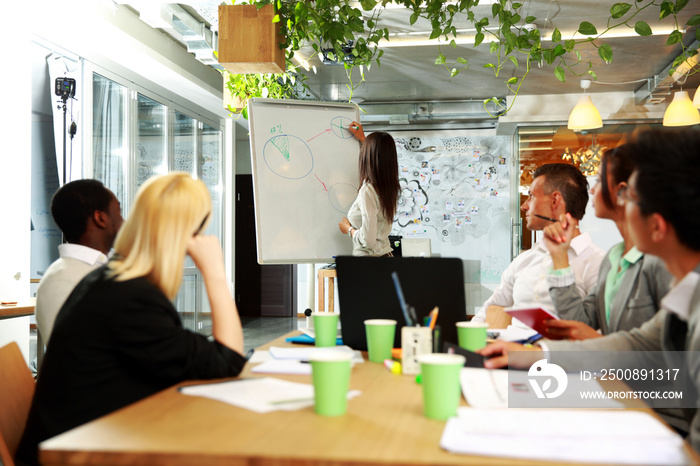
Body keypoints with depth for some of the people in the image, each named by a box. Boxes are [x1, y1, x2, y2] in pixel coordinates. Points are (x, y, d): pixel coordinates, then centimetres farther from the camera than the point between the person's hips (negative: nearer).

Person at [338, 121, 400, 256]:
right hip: (386, 254, 8)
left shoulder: (367, 191, -21)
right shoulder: (390, 186, 3)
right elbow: (381, 163, 30)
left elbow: (369, 240, -24)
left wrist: (348, 229, -5)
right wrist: (362, 138, 39)